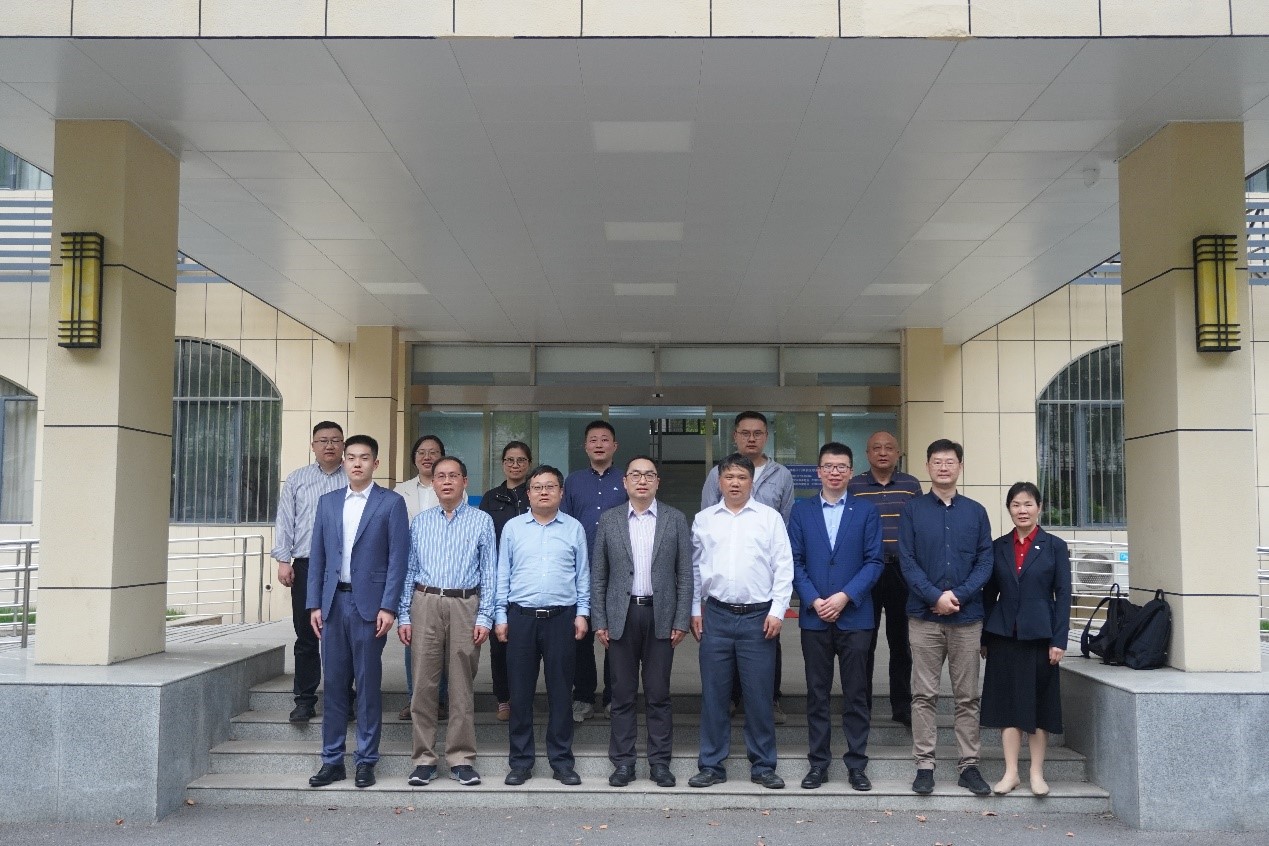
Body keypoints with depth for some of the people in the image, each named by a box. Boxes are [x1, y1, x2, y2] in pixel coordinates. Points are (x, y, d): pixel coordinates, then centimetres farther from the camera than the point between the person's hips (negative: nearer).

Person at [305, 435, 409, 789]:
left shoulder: (391, 503, 0)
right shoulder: (327, 502, 13)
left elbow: (397, 558, -4)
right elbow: (317, 557, 12)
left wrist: (388, 607, -11)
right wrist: (314, 604, 5)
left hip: (369, 604, -4)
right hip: (334, 603, 4)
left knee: (368, 684, 2)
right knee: (334, 684, 7)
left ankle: (366, 761, 11)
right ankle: (332, 760, 15)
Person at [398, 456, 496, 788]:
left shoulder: (481, 521, 4)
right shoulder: (420, 522, 11)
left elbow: (489, 572, 2)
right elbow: (409, 570, 11)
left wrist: (484, 617, -5)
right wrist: (403, 616, 5)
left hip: (465, 604, -1)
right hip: (425, 603, 2)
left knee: (462, 685, 4)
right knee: (424, 683, 2)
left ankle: (461, 758, 12)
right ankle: (424, 758, 11)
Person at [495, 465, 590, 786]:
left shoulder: (574, 528, 7)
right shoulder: (513, 527, 7)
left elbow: (583, 575, 8)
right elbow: (503, 575, 7)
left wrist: (582, 613, 1)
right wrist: (500, 616, 3)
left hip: (562, 618, 0)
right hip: (521, 617, 0)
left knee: (561, 691, 5)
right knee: (520, 692, 4)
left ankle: (562, 761, 15)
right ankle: (520, 761, 15)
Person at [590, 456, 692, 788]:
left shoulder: (675, 520, 4)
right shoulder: (609, 520, 5)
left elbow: (685, 574, 2)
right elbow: (598, 575, 6)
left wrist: (682, 621, -3)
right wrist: (599, 621, 0)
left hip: (661, 616, 0)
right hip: (621, 616, 1)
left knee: (658, 694, 5)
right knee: (622, 694, 6)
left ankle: (659, 762, 14)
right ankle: (623, 762, 15)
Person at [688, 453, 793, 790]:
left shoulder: (770, 518, 2)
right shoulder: (703, 519, 8)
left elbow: (783, 568, 0)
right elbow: (695, 567, 12)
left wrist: (777, 611, -6)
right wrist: (695, 610, 8)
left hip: (758, 616, -2)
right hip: (716, 615, 2)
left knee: (759, 694, 3)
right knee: (713, 693, 6)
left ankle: (763, 766, 16)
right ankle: (712, 765, 17)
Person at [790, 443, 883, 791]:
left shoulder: (866, 512, 4)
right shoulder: (801, 511, 7)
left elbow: (874, 562, -2)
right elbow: (795, 562, 2)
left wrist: (844, 597, -13)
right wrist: (814, 601, -10)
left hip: (854, 616, -1)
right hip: (814, 617, 1)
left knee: (856, 694, 5)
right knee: (817, 694, 7)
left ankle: (856, 764, 14)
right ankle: (818, 763, 15)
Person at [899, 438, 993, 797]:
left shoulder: (976, 512, 8)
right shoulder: (913, 510, 4)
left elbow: (985, 562, 3)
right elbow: (907, 561, -2)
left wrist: (959, 596, -11)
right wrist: (935, 596, -14)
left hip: (967, 616, 1)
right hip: (924, 616, -1)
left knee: (967, 696, 6)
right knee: (924, 695, 2)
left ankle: (969, 765, 14)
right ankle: (924, 765, 8)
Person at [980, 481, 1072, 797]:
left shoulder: (1055, 546, 1)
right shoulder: (998, 547, 7)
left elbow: (1063, 596, -2)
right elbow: (989, 593, 8)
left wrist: (1059, 640, -9)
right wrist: (984, 638, 4)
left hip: (1039, 635, -2)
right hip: (1004, 635, 2)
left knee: (1039, 703, 5)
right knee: (1007, 702, 4)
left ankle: (1037, 773, 14)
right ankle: (1011, 772, 11)